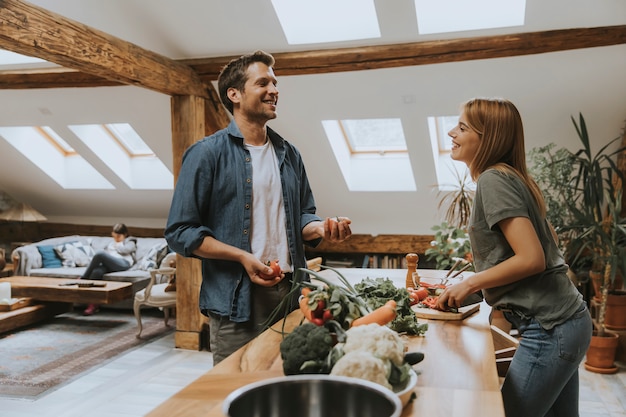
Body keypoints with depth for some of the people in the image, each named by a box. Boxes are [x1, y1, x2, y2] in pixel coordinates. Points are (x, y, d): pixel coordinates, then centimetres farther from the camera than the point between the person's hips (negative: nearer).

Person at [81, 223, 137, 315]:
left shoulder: (130, 242, 23)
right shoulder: (111, 244, 40)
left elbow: (125, 250, 0)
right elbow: (105, 254, 27)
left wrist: (116, 245, 17)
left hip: (123, 263, -5)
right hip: (108, 264, 5)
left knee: (99, 254, -30)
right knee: (96, 272, -34)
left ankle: (83, 278, -17)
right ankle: (94, 304, -38)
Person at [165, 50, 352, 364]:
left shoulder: (289, 154, 13)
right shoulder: (207, 154, -6)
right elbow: (180, 232, -8)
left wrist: (322, 228, -5)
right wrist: (243, 257, -17)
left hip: (291, 295, 6)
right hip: (236, 302, -5)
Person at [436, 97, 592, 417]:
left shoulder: (493, 180, -16)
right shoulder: (510, 177, 12)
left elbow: (532, 258, -23)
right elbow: (549, 241, 18)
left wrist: (471, 283, -12)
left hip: (549, 329, -10)